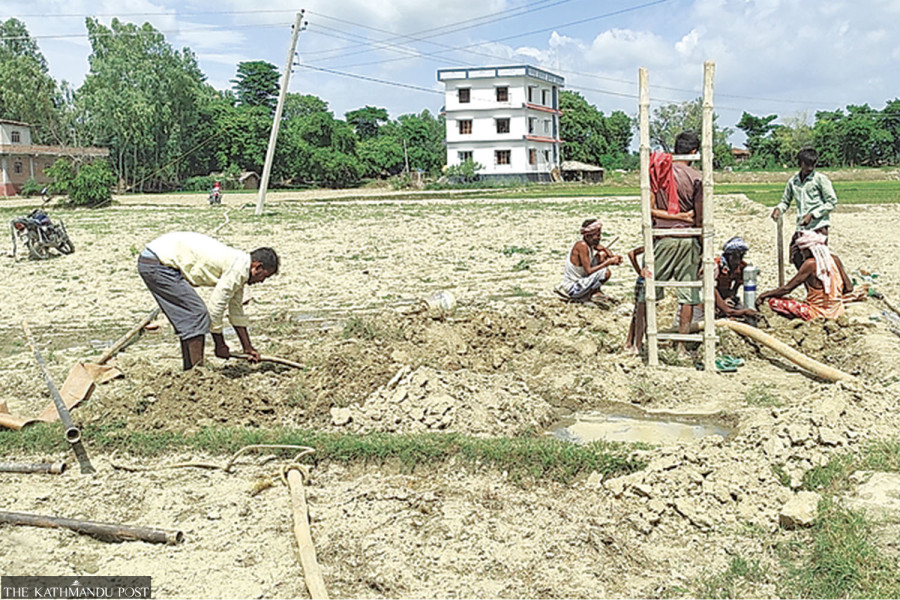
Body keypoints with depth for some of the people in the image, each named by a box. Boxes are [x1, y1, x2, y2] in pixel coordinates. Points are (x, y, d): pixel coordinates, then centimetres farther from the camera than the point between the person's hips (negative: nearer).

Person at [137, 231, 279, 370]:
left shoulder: (236, 263, 16)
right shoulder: (239, 269, -14)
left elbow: (236, 311, 24)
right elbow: (216, 306, -13)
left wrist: (248, 348, 29)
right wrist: (220, 345, -1)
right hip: (159, 263, -10)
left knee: (189, 318, 15)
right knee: (197, 316, -9)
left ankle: (190, 369, 21)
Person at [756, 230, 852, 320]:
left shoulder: (811, 263, -18)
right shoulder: (834, 258, -1)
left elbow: (787, 288, -15)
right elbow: (849, 288, 3)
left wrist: (764, 295, -3)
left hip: (818, 312, -7)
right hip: (838, 311, 7)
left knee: (773, 301, -6)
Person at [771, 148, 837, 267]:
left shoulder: (820, 179, -3)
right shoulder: (792, 181, 11)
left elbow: (832, 202, -4)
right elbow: (785, 201, 23)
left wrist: (812, 214, -12)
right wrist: (779, 209, -1)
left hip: (818, 226, -5)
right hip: (801, 227, 5)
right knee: (795, 257, 3)